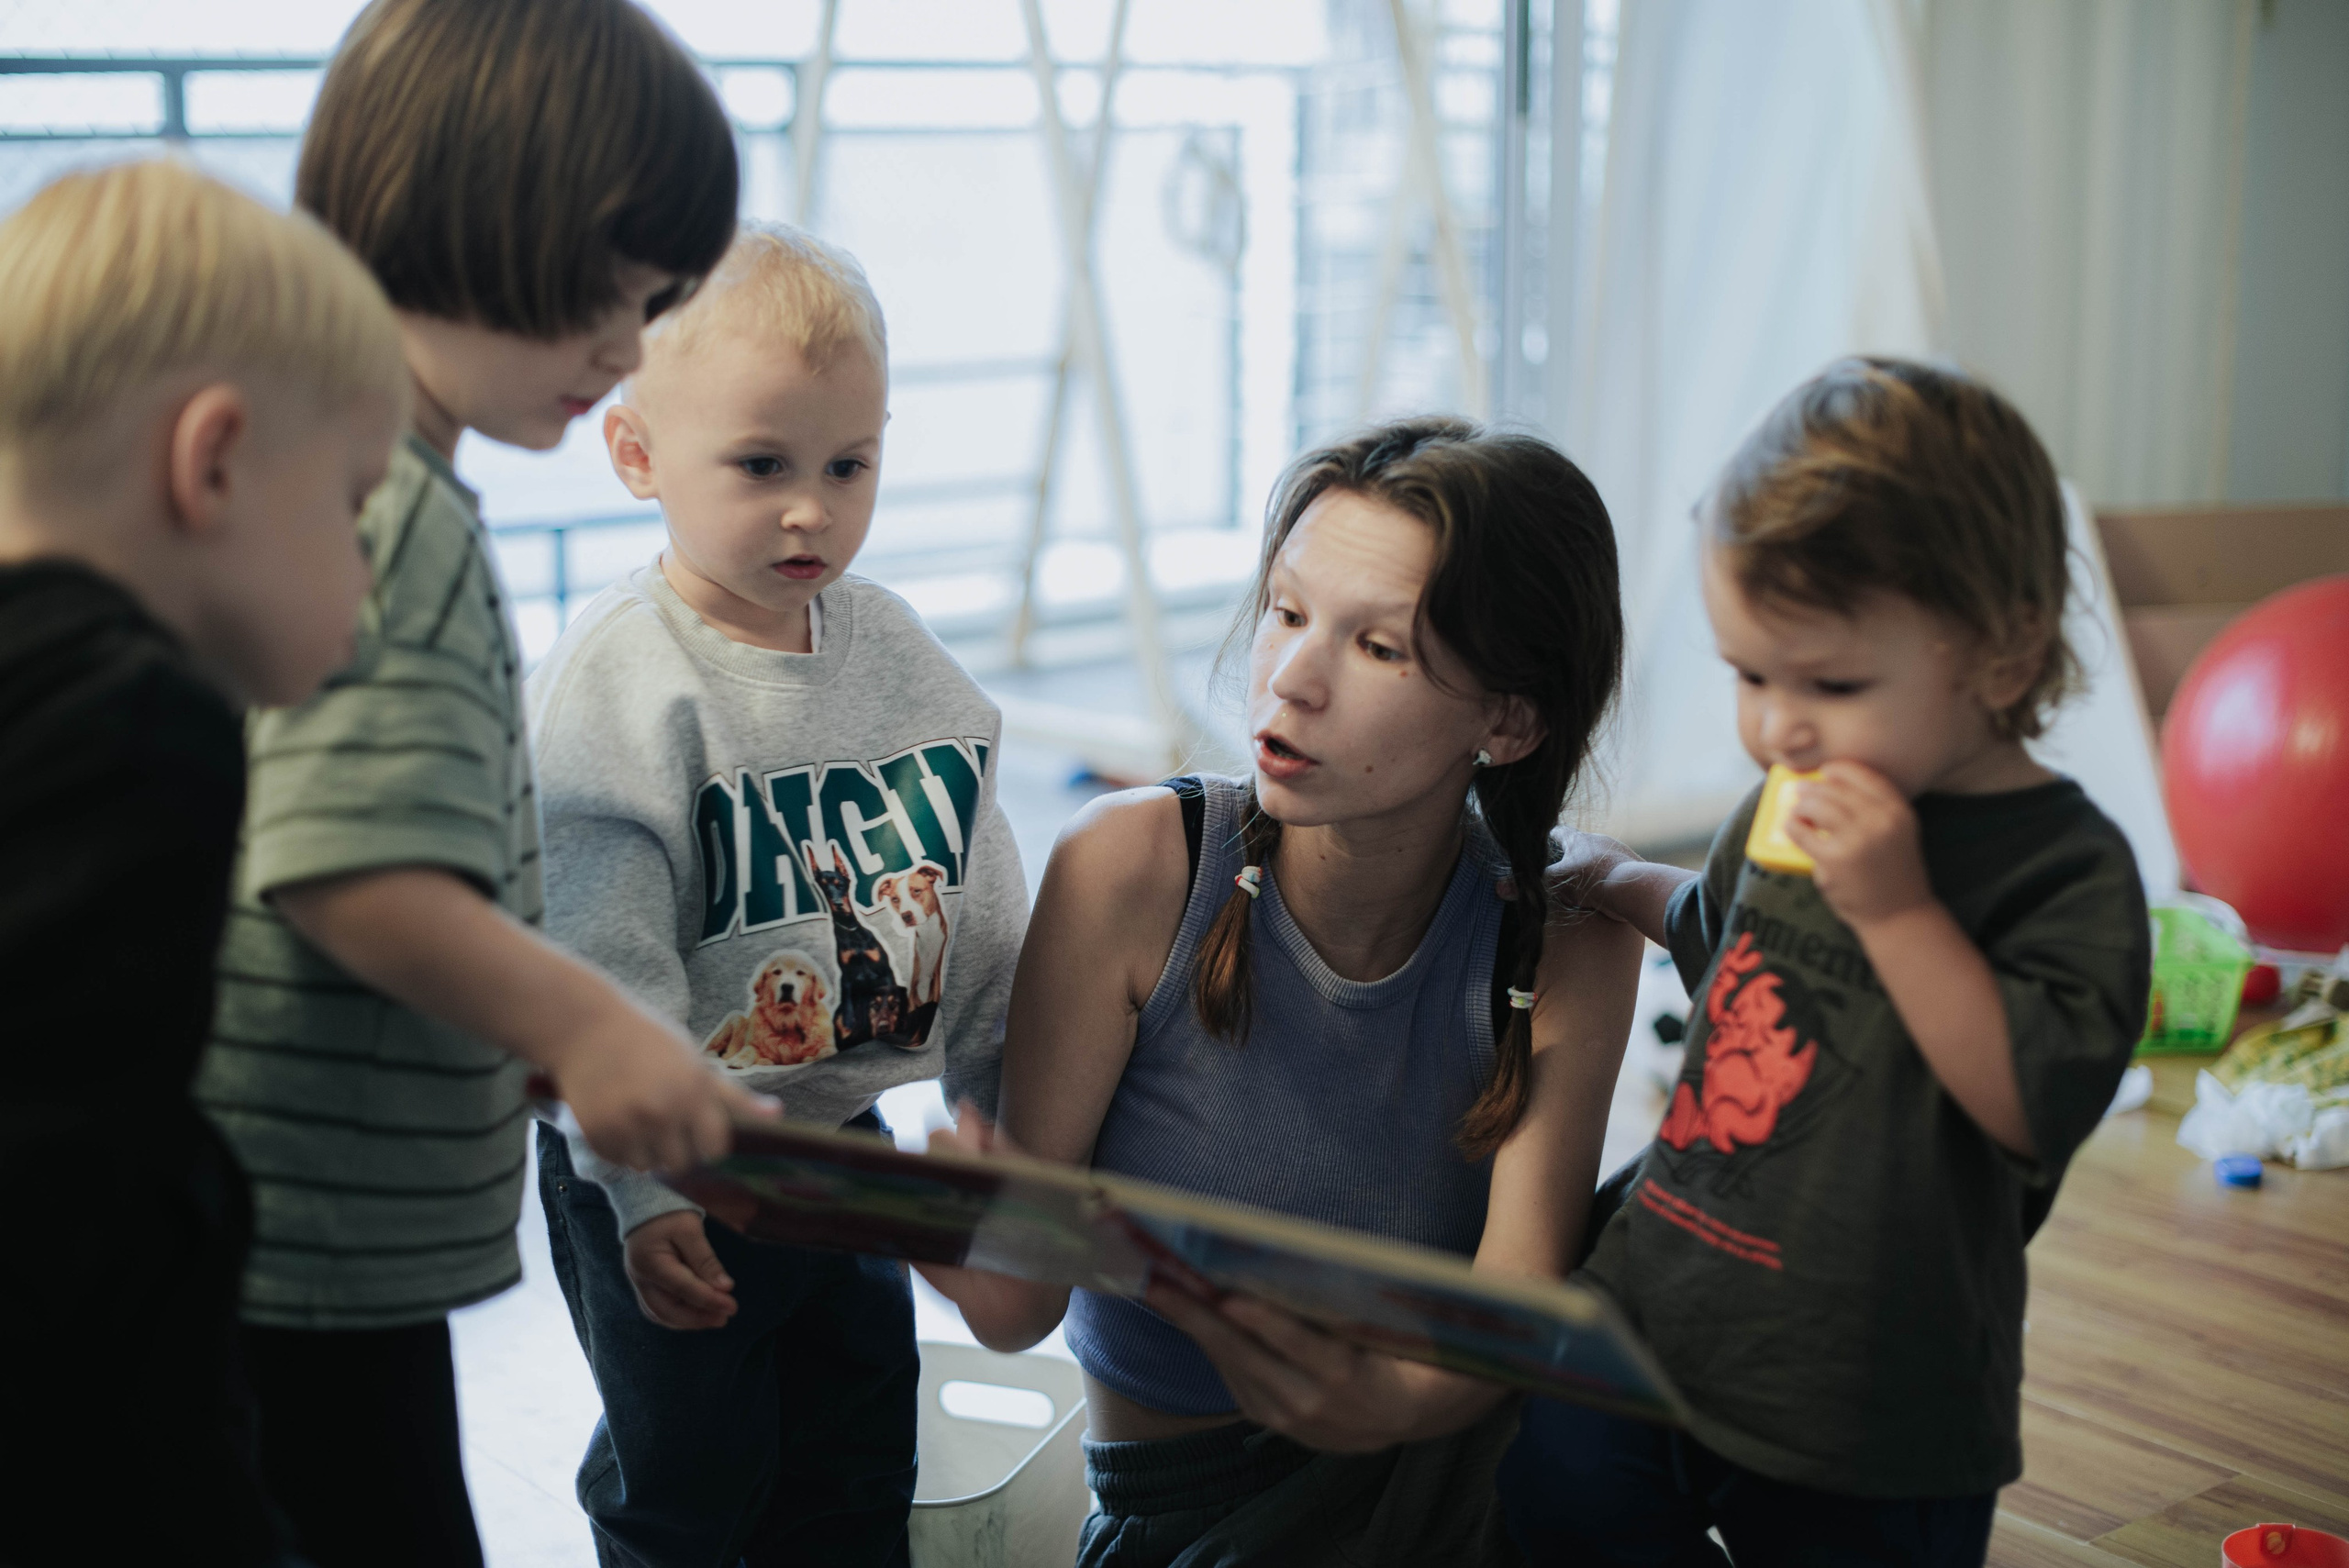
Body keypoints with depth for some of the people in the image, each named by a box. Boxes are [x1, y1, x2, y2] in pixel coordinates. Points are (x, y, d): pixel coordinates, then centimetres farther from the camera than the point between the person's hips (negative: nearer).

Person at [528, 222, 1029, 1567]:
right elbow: (599, 971, -22)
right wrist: (644, 1190, -25)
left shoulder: (899, 654, 0)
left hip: (846, 1137, 6)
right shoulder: (611, 686, -19)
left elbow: (983, 912, 9)